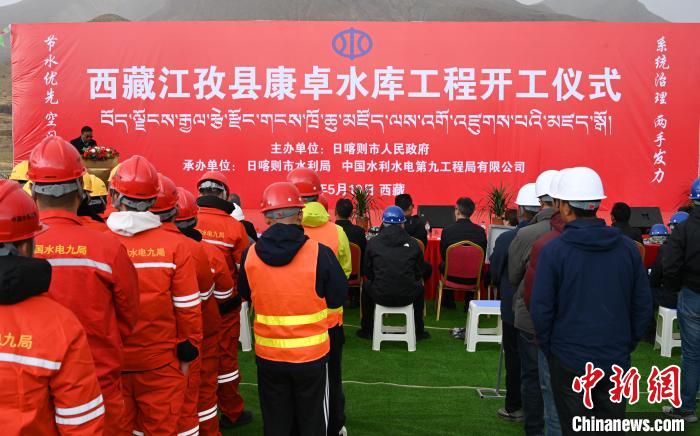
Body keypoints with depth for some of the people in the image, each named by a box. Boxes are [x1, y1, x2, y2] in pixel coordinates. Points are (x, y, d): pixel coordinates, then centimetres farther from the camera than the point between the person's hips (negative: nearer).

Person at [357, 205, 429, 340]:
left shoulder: (373, 242, -3)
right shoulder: (413, 243, -2)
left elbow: (367, 272, 5)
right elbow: (419, 273, 6)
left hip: (380, 296, 0)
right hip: (407, 297, 1)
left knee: (366, 286, 33)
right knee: (420, 287, 34)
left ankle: (367, 330, 40)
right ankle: (418, 331, 41)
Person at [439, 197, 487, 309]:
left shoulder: (447, 230, -16)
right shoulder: (480, 231, -11)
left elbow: (443, 255, -2)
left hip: (453, 276, -1)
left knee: (442, 265, 32)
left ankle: (449, 302, 42)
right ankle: (469, 303, 39)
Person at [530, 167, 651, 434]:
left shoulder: (553, 250, -14)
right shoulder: (628, 247, -3)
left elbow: (541, 309, -12)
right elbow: (643, 305, 2)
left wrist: (547, 347, 3)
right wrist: (628, 344, 14)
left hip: (569, 361, -3)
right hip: (617, 360, 4)